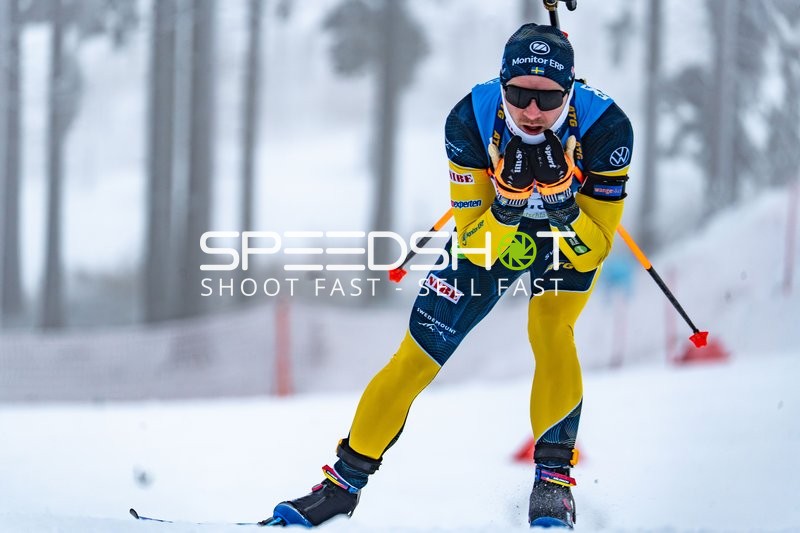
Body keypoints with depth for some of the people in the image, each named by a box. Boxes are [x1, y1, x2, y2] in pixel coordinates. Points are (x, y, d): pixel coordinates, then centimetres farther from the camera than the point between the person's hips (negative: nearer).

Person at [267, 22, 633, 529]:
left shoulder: (604, 126, -35)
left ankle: (553, 477, -14)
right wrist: (508, 204, -46)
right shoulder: (471, 121, -33)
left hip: (574, 232, -1)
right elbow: (474, 242, -26)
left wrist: (560, 200, -47)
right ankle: (345, 480, 10)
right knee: (419, 354, -3)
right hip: (495, 232, 1)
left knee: (550, 329, -27)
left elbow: (594, 249, -29)